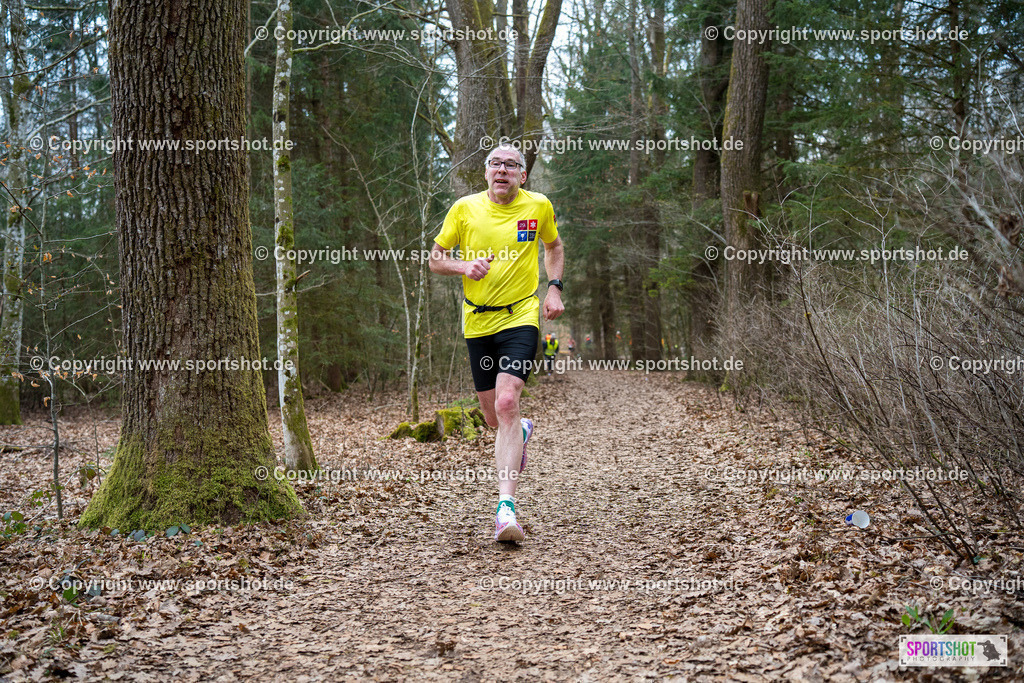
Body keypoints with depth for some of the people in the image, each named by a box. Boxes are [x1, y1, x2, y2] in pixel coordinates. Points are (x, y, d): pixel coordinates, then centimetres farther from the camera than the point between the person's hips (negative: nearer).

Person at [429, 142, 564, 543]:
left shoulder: (539, 207, 1)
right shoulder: (465, 208, 0)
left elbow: (554, 246, 20)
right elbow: (436, 259, 7)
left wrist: (554, 288, 6)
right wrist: (464, 266, -13)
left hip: (521, 317, -2)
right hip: (478, 321, 3)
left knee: (507, 403, -21)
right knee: (493, 415, 10)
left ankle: (506, 507, -21)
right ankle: (523, 431, 49)